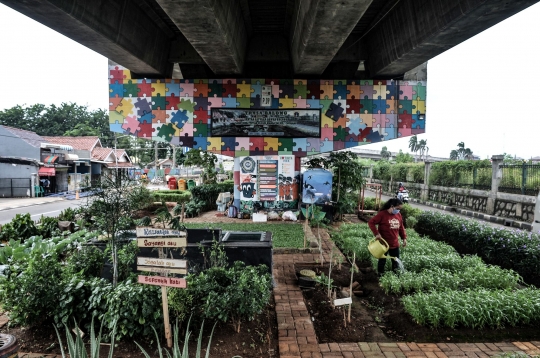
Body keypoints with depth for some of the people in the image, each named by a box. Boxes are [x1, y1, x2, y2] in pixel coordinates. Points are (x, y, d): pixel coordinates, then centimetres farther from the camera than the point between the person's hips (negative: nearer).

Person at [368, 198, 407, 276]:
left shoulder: (398, 215, 3)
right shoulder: (382, 214, -16)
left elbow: (401, 228, 14)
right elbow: (371, 222, -18)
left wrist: (404, 238, 8)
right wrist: (376, 233, -24)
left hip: (395, 244, 6)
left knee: (396, 261, 15)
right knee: (382, 261, 9)